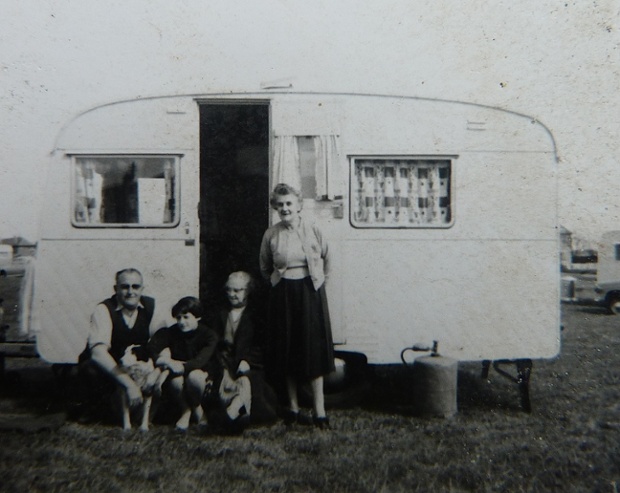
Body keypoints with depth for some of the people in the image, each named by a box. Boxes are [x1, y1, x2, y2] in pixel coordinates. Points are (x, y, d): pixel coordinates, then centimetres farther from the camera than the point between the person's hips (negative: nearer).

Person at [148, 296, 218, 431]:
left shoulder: (209, 335, -13)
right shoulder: (171, 332, -4)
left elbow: (201, 360, -28)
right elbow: (151, 347, -16)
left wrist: (183, 367, -45)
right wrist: (167, 361, -34)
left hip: (202, 375, -2)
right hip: (177, 371, 2)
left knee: (194, 375, -36)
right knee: (175, 379, -33)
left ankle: (197, 407, -2)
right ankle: (185, 409, -2)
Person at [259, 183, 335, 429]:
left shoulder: (313, 230, -3)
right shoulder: (271, 234, 0)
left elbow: (326, 260, 12)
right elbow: (265, 268, 14)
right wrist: (278, 280, 9)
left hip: (310, 292, -1)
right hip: (283, 294, 2)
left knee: (314, 348, 0)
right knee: (287, 350, 7)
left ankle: (319, 410, 8)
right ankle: (293, 407, 21)